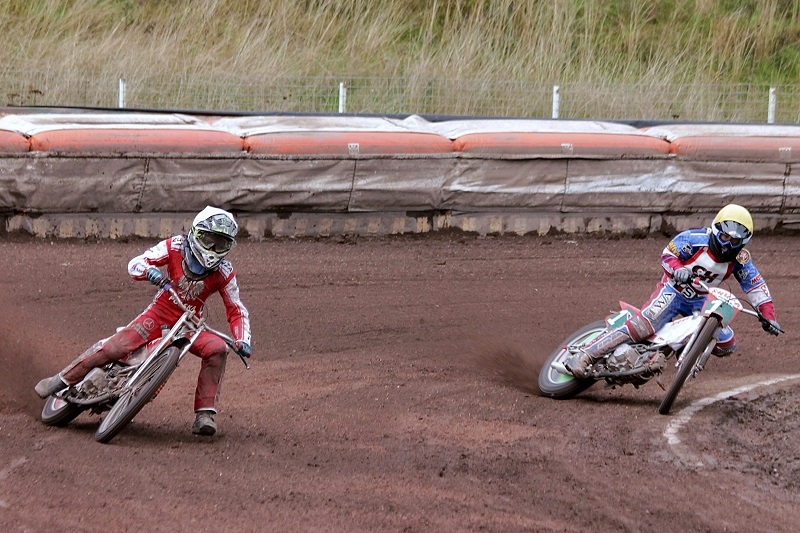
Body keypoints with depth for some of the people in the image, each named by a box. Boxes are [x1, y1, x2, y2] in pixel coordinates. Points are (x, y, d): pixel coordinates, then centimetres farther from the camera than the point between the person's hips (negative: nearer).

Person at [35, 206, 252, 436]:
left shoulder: (224, 272, -7)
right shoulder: (176, 246, -11)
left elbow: (236, 310, 0)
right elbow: (135, 263, -13)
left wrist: (242, 340, -17)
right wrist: (149, 270, -37)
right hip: (159, 314, -1)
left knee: (217, 348, -27)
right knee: (115, 346, -21)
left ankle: (205, 414, -23)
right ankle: (61, 380, -4)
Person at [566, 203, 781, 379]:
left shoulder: (740, 259, -9)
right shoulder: (695, 239, -18)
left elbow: (757, 286, -4)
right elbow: (668, 253, -10)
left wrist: (768, 315, -14)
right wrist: (677, 270, -30)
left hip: (701, 302, 5)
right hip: (674, 290, -5)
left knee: (727, 344, -7)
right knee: (642, 325, -28)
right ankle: (583, 356, -31)